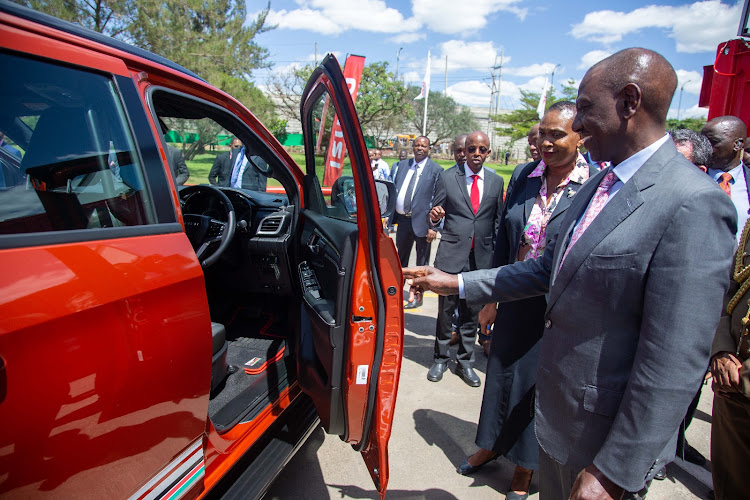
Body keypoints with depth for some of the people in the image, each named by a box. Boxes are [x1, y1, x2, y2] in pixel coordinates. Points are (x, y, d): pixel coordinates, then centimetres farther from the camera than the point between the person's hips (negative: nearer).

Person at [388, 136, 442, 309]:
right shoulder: (402, 165, 9)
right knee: (401, 258, 20)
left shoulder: (436, 170, -7)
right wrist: (390, 216, 10)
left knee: (422, 262, 9)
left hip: (421, 221, -5)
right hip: (403, 219, 5)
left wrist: (434, 226, -16)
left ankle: (418, 297, 24)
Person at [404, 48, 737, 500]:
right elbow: (550, 267, 9)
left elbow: (673, 366, -26)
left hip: (603, 433, -7)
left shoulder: (693, 205, -25)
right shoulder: (599, 184, 3)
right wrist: (457, 283, 7)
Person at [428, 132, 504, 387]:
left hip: (482, 256, 2)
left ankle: (465, 361, 26)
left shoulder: (496, 181, 7)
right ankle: (440, 359, 24)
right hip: (452, 253, -2)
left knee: (472, 312, 11)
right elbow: (436, 212, 1)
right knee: (446, 309, 6)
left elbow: (498, 221, 10)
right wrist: (434, 217, -23)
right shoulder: (447, 177, 0)